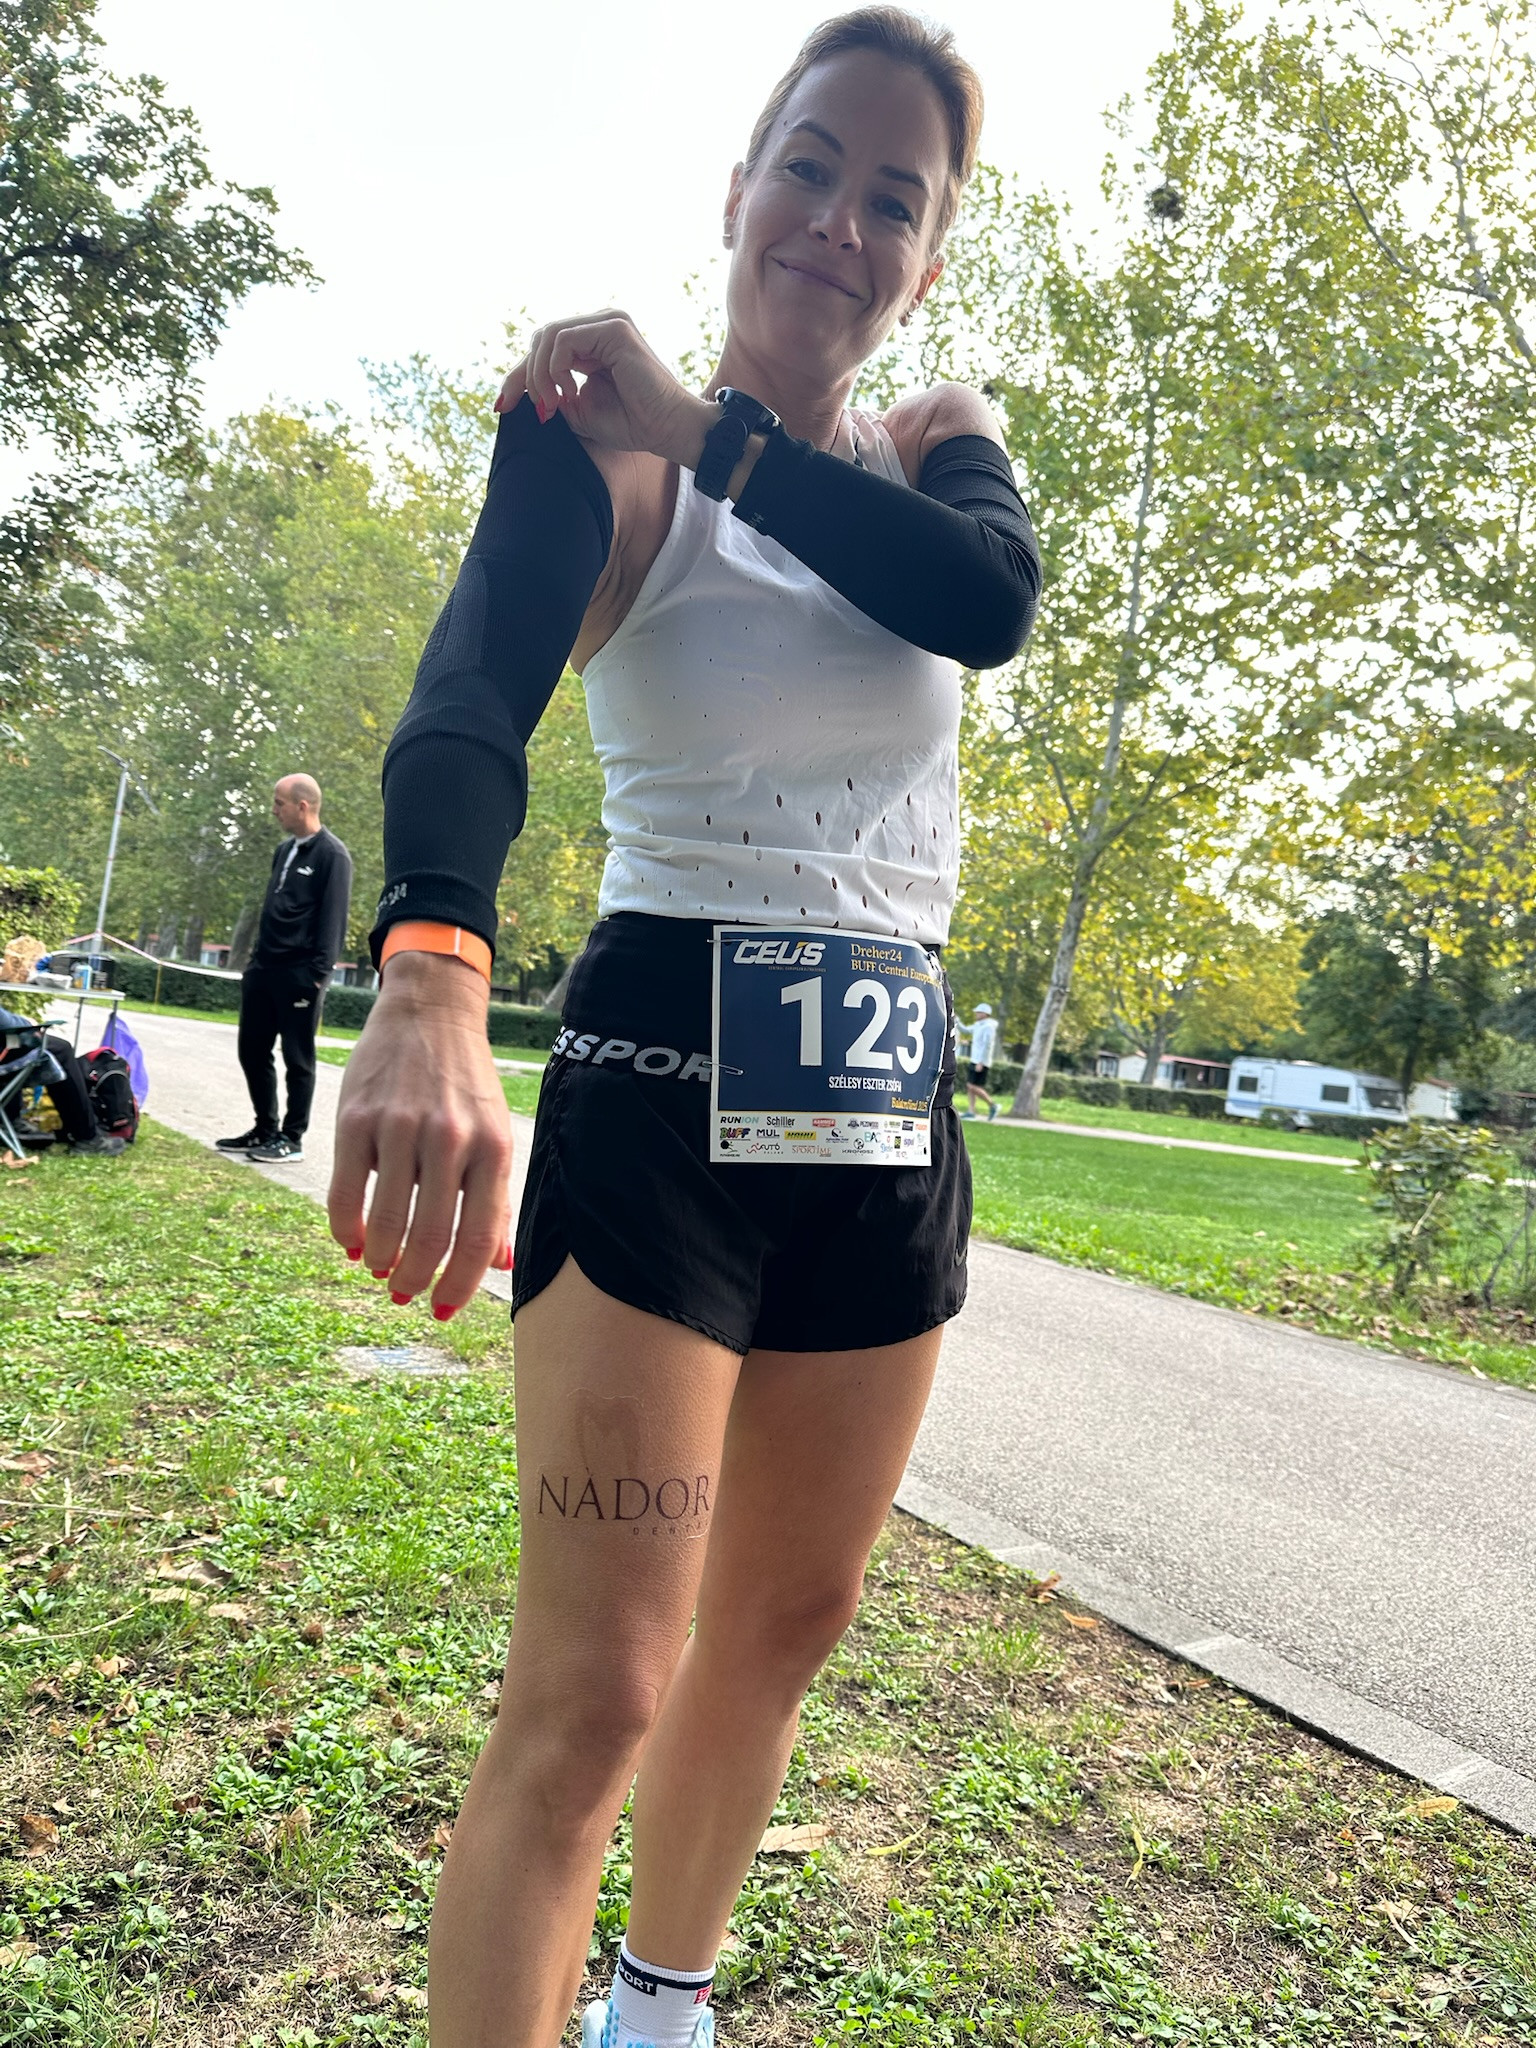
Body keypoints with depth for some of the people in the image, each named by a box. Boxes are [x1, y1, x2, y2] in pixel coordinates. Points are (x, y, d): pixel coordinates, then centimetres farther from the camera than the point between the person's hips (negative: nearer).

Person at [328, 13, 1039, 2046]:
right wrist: (429, 980, -43)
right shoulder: (603, 444, -4)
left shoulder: (939, 444, 12)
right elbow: (469, 696, -24)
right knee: (594, 1692, -8)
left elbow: (994, 601, -12)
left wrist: (715, 427, -11)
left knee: (785, 1621, 17)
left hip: (893, 1097, 6)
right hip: (668, 1068, -5)